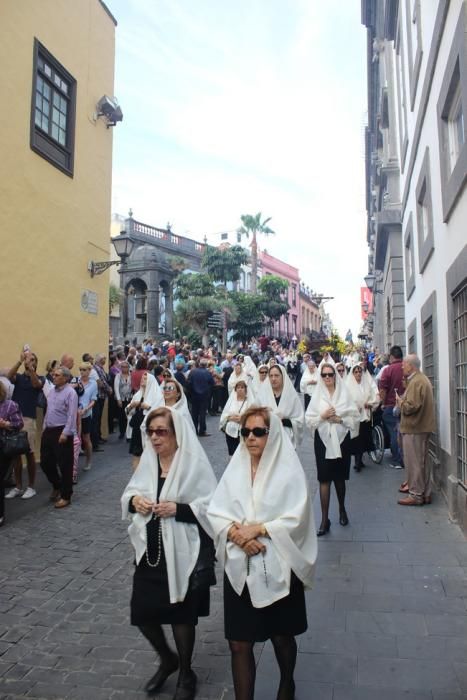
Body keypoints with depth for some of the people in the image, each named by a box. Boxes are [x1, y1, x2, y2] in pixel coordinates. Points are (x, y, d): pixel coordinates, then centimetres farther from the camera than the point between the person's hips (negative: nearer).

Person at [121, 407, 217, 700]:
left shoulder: (194, 464, -15)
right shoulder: (148, 460, 0)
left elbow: (213, 507, -15)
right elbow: (130, 493, 10)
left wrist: (178, 508, -25)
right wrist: (134, 500, -12)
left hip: (183, 552, -5)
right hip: (149, 550, 5)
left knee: (181, 614, 11)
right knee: (142, 612, 12)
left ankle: (186, 673, 40)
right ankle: (167, 659, 43)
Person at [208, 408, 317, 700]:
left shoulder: (289, 470, -10)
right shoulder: (235, 468, 0)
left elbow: (296, 519, -14)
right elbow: (216, 512, -1)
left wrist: (257, 529, -19)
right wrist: (235, 532, -18)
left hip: (277, 568, -2)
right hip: (239, 568, 2)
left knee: (282, 637, 19)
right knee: (239, 644, 6)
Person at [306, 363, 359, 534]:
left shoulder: (345, 394, 1)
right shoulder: (317, 395, 2)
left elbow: (355, 417, 0)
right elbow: (309, 419, 1)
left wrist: (340, 419, -14)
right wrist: (322, 416, -14)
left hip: (341, 439, 0)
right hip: (323, 440, 0)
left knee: (340, 477, 13)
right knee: (324, 479, -2)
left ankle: (342, 509, 38)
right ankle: (325, 519, 3)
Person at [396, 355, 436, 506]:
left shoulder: (416, 382, -19)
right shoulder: (422, 378, 15)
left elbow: (411, 407, -25)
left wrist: (400, 402, -8)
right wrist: (404, 400, 10)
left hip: (415, 428, -10)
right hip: (422, 426, 10)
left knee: (414, 461, -2)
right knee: (422, 460, 15)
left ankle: (416, 495, 6)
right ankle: (425, 492, 23)